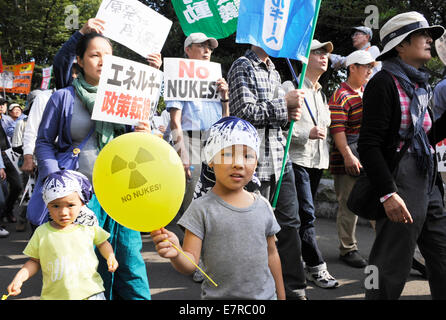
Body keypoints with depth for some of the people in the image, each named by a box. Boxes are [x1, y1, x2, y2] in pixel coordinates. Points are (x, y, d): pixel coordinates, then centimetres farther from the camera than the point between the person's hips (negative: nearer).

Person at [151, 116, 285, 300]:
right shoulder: (202, 208, -11)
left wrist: (281, 295, 15)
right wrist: (176, 255, -33)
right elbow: (191, 263, -13)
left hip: (265, 294, 3)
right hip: (218, 295, -3)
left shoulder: (263, 205, 0)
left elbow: (271, 254, 10)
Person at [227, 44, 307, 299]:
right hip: (256, 161, -8)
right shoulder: (243, 67, -6)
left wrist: (289, 115, 4)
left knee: (290, 222, 9)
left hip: (281, 157, 8)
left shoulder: (274, 71, 19)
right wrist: (284, 103, -13)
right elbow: (244, 112, -17)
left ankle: (294, 288, 20)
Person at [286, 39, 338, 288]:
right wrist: (306, 134, -19)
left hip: (317, 161, 8)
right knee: (306, 215, -9)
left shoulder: (321, 94, 21)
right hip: (297, 159, -8)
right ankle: (316, 268, -3)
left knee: (305, 215, 11)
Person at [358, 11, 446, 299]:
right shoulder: (385, 83, -11)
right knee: (391, 274, 0)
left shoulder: (419, 84, 16)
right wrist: (388, 194, -23)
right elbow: (369, 145, -17)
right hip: (402, 188, -9)